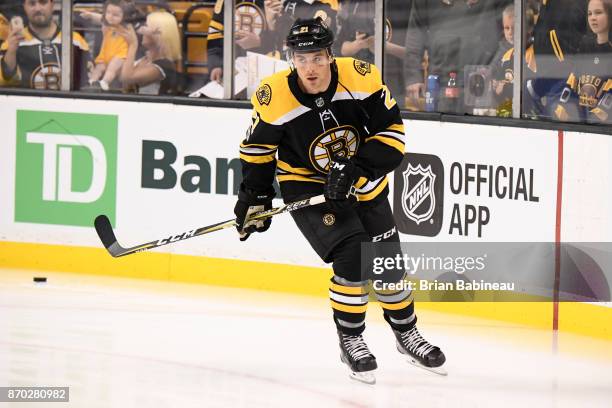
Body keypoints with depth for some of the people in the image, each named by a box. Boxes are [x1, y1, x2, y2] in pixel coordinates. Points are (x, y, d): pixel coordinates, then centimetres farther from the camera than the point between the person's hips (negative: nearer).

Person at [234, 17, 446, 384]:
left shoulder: (362, 78, -22)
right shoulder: (274, 96, -22)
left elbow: (392, 131, -16)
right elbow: (258, 147, -5)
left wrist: (356, 169, -26)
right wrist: (255, 197, -4)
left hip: (362, 184, 3)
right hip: (307, 185, -3)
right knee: (351, 256, -20)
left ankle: (407, 333, 34)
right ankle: (350, 339, -1)